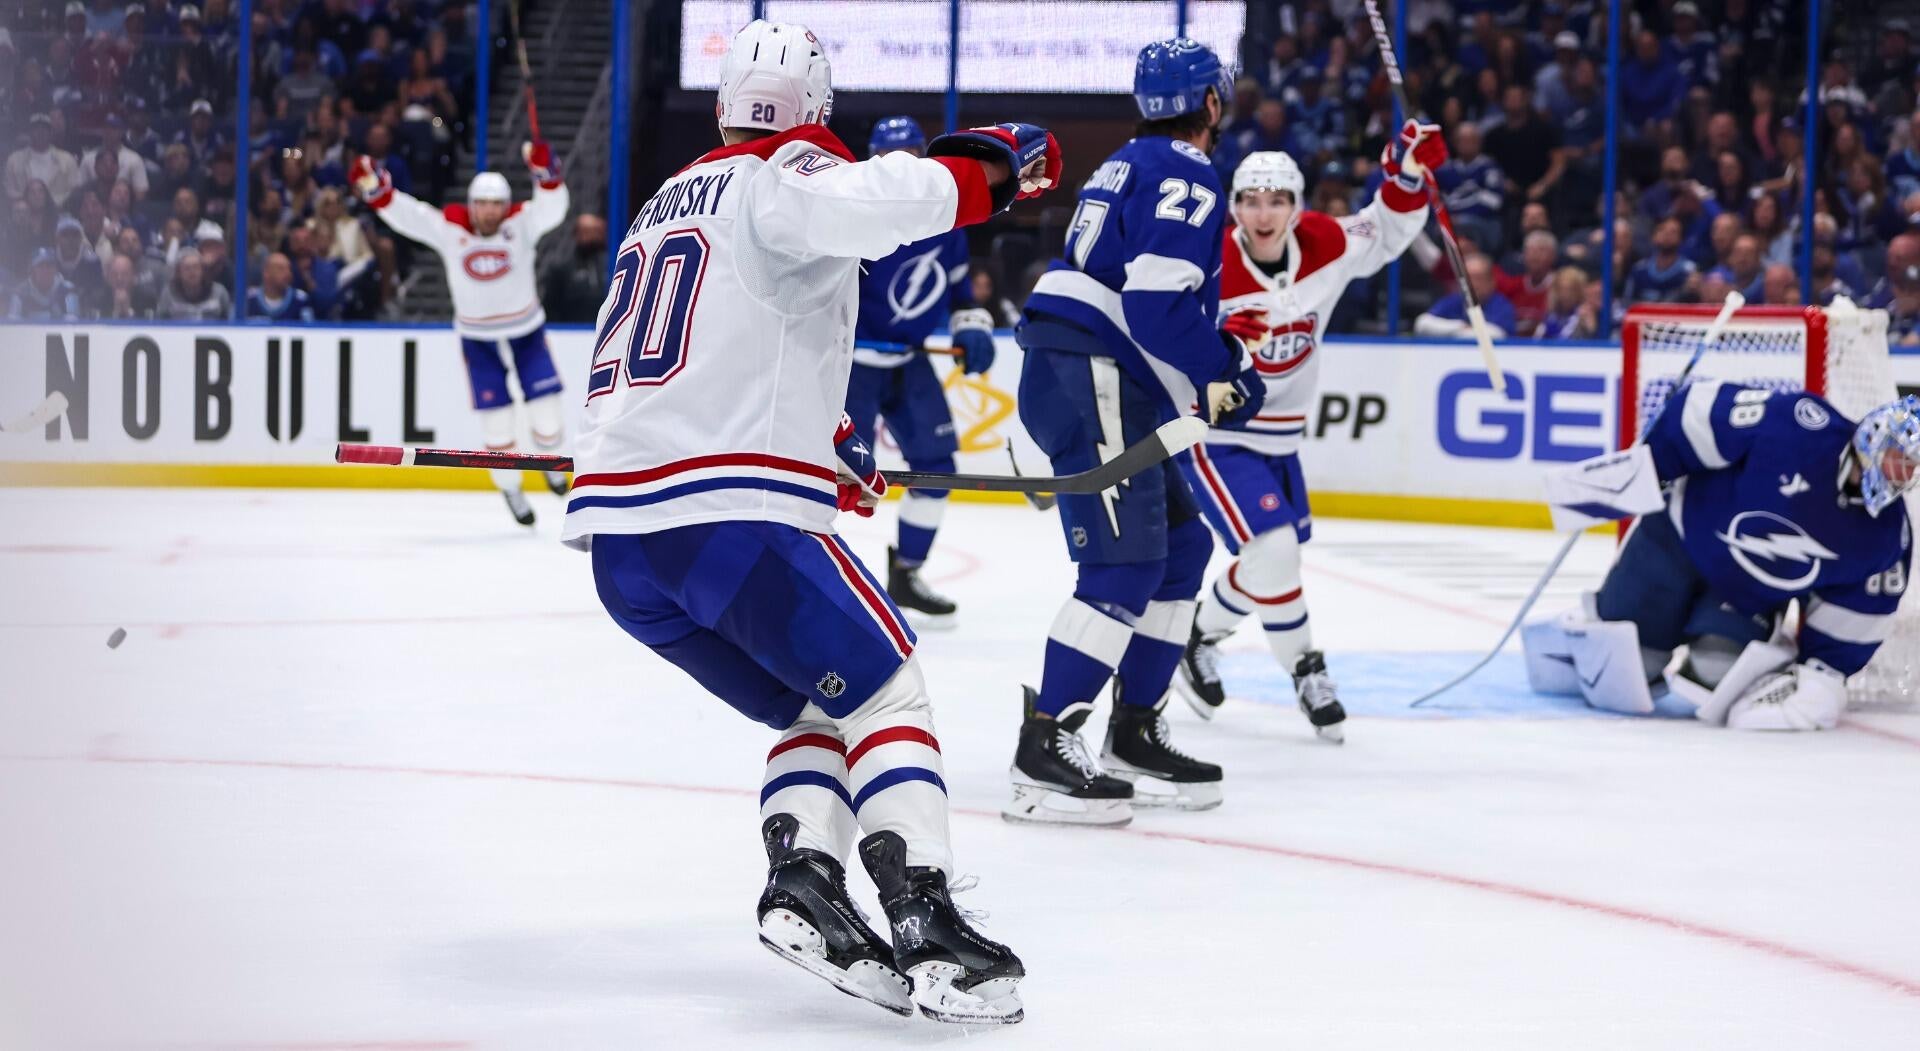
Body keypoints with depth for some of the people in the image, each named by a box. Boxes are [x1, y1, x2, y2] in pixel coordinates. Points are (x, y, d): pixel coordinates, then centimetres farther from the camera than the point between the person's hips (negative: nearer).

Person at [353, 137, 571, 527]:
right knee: (498, 428, 1)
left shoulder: (522, 223, -16)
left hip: (526, 327, 0)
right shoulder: (448, 228, -14)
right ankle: (511, 491, 26)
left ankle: (550, 454, 35)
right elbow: (405, 214, -21)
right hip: (477, 335, 0)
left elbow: (552, 206, -34)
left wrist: (545, 171, -53)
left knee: (546, 420, -2)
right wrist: (375, 189, -38)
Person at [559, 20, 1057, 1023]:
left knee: (817, 707, 19)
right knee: (884, 694, 1)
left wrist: (823, 441, 40)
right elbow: (874, 200, -25)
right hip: (731, 516, -8)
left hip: (617, 537, 8)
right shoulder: (783, 179, 0)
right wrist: (990, 165, -13)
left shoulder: (662, 208, 26)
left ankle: (801, 880, -3)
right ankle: (927, 931, -13)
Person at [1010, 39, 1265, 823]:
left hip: (1063, 375, 11)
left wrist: (1222, 354, 18)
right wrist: (1220, 382, -6)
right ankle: (1044, 751, -19)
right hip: (1091, 382, -11)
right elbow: (1158, 303, -20)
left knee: (1180, 544, 15)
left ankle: (1133, 737, 17)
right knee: (1126, 565, -14)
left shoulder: (1131, 167, 23)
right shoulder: (1184, 176, -9)